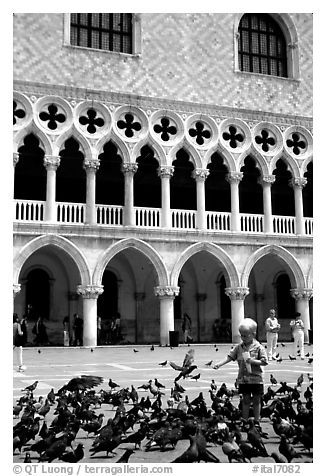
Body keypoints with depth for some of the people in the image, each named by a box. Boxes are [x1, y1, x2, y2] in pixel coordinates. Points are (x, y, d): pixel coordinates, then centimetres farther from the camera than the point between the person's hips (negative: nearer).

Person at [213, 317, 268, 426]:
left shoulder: (259, 347, -9)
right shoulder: (239, 347, 1)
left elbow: (264, 362, -9)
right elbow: (229, 357, -1)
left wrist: (252, 361, -21)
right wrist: (219, 364, -13)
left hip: (256, 379, -2)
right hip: (243, 378, 3)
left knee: (256, 400, 8)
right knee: (246, 400, 11)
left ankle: (257, 421, 19)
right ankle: (245, 421, 20)